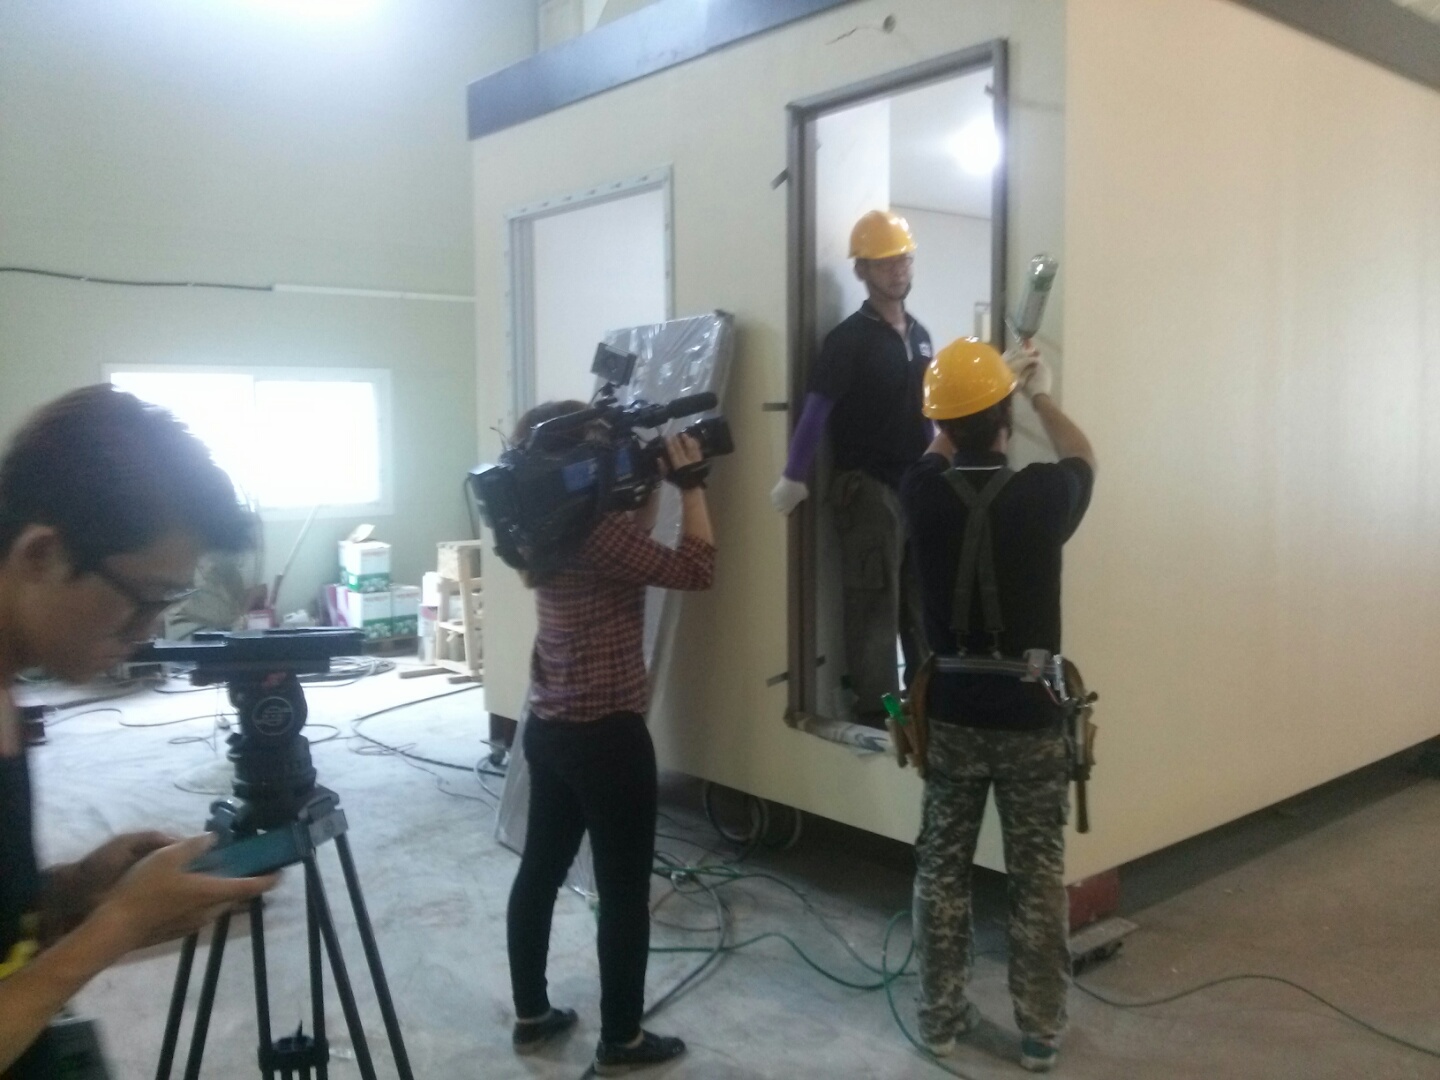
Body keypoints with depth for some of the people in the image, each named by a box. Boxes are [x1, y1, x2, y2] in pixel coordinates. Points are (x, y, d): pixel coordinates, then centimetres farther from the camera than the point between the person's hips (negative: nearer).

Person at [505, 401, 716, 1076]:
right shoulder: (590, 532, -21)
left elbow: (627, 546, 19)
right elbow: (694, 570, -18)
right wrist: (689, 483, -12)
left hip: (549, 729, 9)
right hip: (606, 736, -9)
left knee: (539, 871, 17)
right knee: (624, 890, 5)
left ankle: (531, 1017, 32)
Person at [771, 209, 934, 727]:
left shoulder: (919, 335, 12)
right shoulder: (848, 340, -9)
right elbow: (816, 411, -15)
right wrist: (793, 479, -23)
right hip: (868, 490, -6)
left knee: (922, 604, 14)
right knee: (874, 607, -2)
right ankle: (875, 716, 6)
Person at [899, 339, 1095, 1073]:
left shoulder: (922, 493, -10)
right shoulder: (1042, 494, -14)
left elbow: (941, 449, 16)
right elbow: (1083, 459, 11)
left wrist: (984, 387, 26)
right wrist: (1041, 394, 23)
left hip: (949, 715, 2)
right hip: (1030, 719, -2)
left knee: (941, 870, 14)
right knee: (1038, 879, 11)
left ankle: (940, 1017, 26)